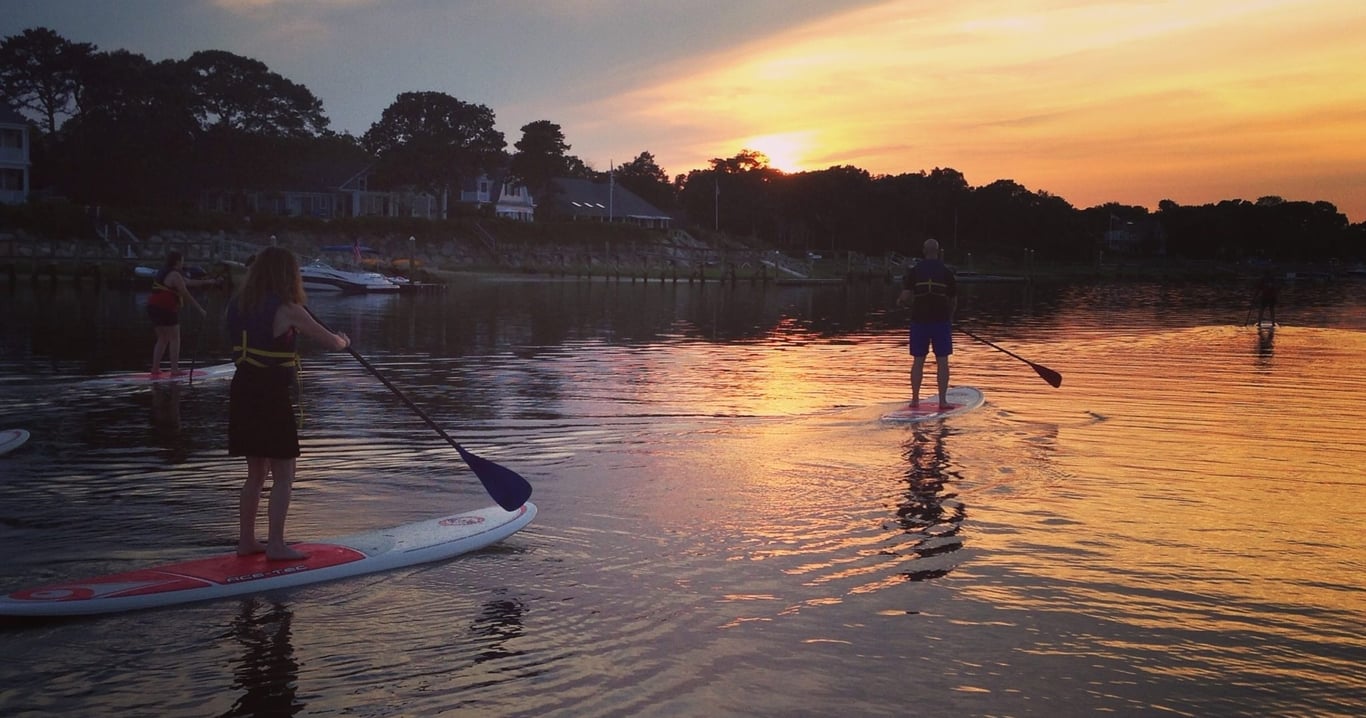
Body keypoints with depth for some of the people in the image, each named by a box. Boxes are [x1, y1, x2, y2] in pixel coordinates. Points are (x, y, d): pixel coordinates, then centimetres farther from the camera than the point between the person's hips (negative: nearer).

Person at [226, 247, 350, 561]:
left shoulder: (238, 306, 7)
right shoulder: (288, 311, -14)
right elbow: (331, 341, -8)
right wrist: (344, 340, 16)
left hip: (242, 390, 7)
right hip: (272, 395, -7)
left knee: (256, 471, 18)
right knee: (283, 474, 2)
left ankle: (247, 540, 23)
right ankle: (276, 545, 2)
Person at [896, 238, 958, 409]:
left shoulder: (914, 271, 0)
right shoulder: (947, 272, 1)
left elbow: (905, 296, -8)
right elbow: (954, 301, 5)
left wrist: (900, 302, 15)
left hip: (919, 320, 1)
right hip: (941, 320, -1)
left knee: (918, 361, 8)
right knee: (942, 361, 3)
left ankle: (915, 399, 10)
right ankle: (943, 400, 0)